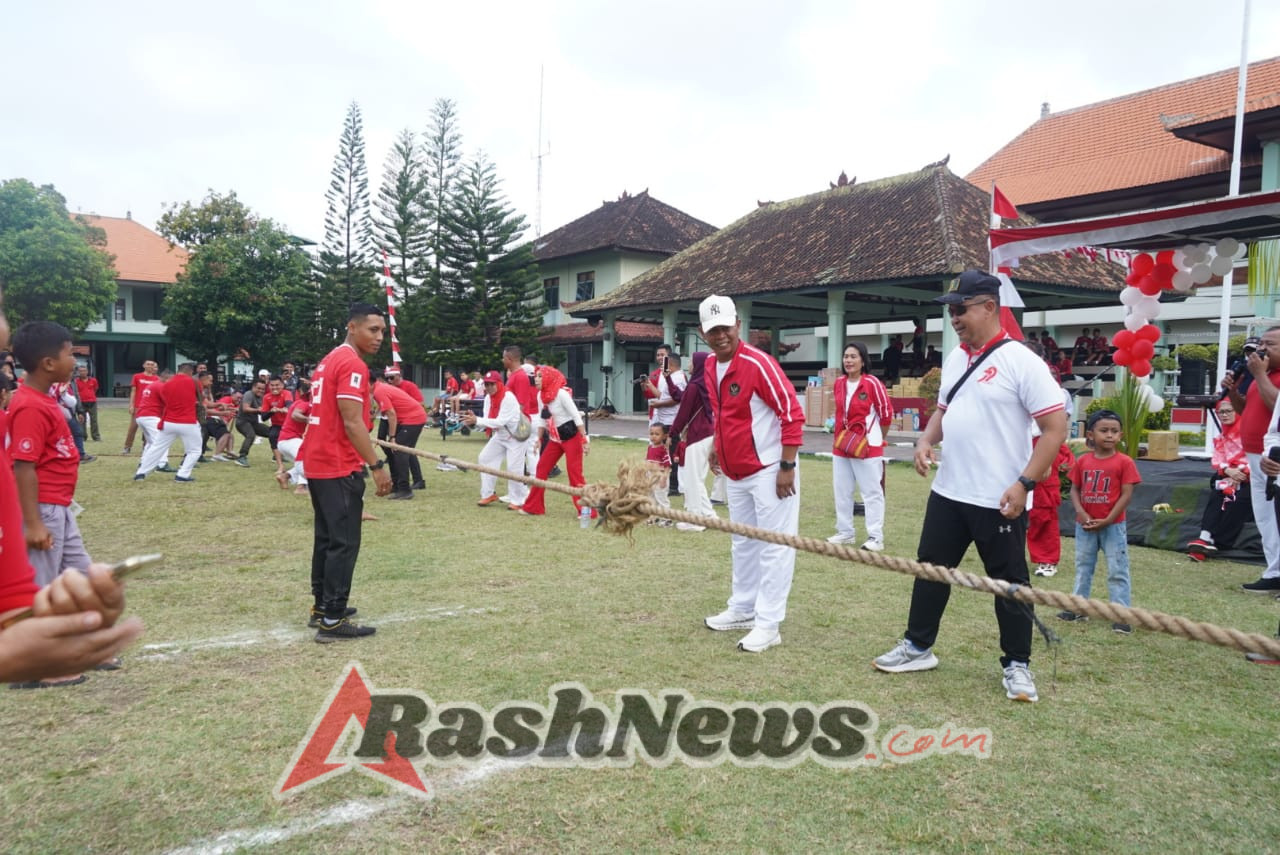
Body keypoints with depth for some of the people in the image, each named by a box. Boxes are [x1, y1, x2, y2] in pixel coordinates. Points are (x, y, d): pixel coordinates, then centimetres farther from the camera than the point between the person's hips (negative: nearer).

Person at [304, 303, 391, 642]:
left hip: (318, 464, 10)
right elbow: (352, 423, -21)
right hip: (340, 468, -10)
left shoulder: (328, 361, 16)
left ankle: (322, 606, 25)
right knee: (344, 543, -5)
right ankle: (332, 620, -2)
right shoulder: (352, 364, -15)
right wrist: (377, 465, -20)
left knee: (326, 538, 16)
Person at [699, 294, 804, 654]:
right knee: (743, 544, 18)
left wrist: (787, 467, -20)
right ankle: (742, 609, 32)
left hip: (770, 471, -9)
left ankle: (767, 624, 4)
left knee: (774, 547, -2)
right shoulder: (711, 367, 6)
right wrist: (717, 446, 16)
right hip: (736, 473, 9)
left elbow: (792, 414, -19)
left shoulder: (758, 363, -19)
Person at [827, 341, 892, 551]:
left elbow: (886, 413, -5)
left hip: (867, 446, -7)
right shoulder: (839, 383, 5)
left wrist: (876, 437, 6)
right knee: (841, 491, 13)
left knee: (872, 492, 0)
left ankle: (876, 537, 6)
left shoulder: (872, 383, -14)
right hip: (840, 446, 7)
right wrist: (842, 435, 16)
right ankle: (845, 532, 26)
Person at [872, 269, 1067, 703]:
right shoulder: (955, 358, 9)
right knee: (931, 568, 15)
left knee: (1009, 583, 8)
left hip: (999, 500, -7)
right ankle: (918, 646, 31)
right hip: (948, 492, 7)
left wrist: (1024, 483, -21)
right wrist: (925, 440, 1)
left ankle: (1017, 665, 25)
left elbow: (1056, 427, -15)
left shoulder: (1020, 361, -14)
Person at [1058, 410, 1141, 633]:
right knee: (1083, 567, 16)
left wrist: (1107, 521, -15)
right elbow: (1075, 490, 4)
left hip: (1113, 525, -4)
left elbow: (1126, 495, -11)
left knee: (1117, 571, 1)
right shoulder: (1082, 461, 0)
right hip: (1085, 525, 4)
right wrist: (1081, 512, -12)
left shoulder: (1124, 462, -9)